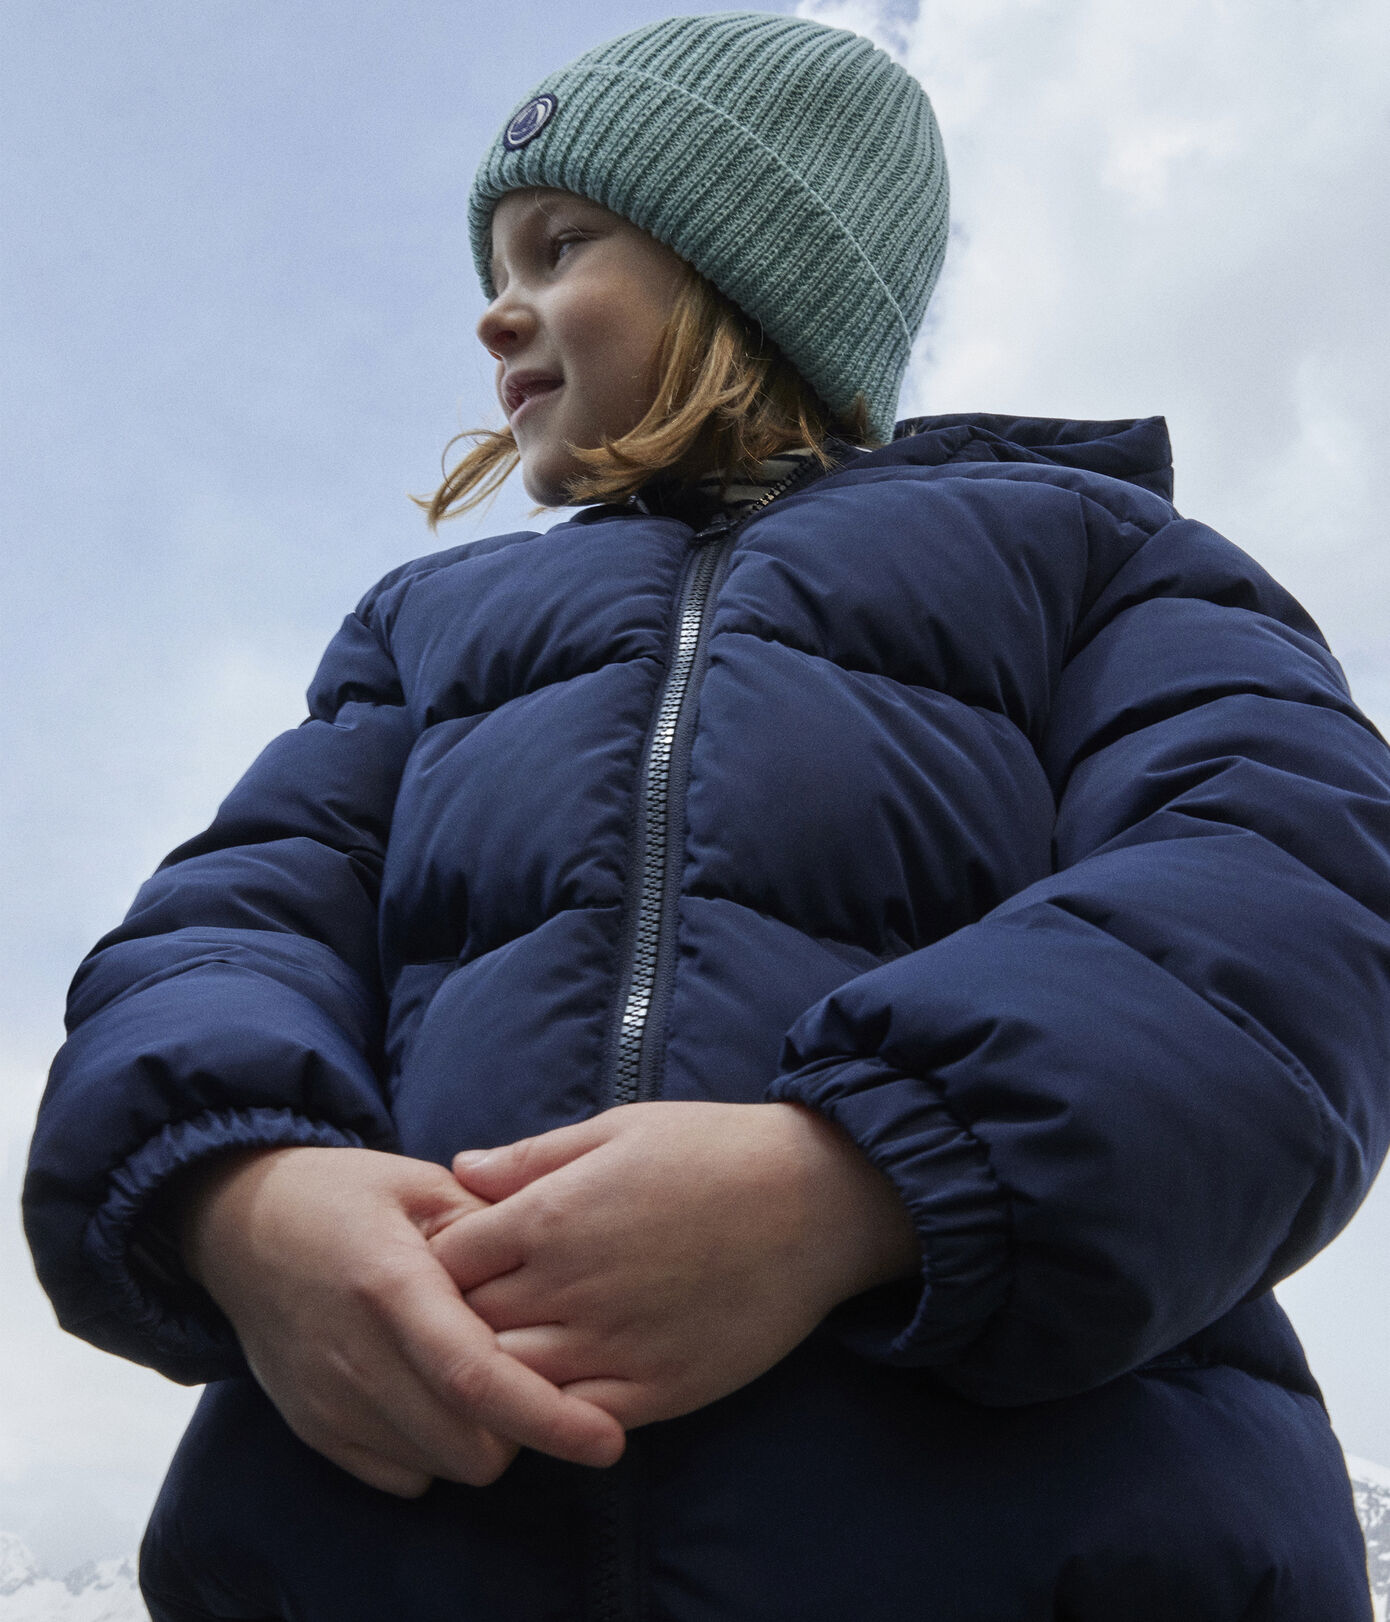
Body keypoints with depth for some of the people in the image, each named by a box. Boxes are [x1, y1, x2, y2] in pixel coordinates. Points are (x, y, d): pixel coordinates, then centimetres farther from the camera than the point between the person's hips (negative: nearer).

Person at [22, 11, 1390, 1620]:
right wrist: (233, 1188, -12)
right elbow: (241, 921, 12)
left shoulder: (1080, 539, 18)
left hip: (1020, 1490, -2)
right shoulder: (429, 617, 29)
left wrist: (849, 1186, -19)